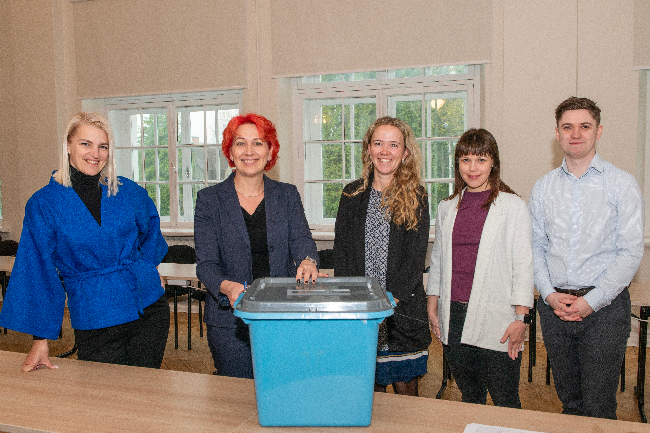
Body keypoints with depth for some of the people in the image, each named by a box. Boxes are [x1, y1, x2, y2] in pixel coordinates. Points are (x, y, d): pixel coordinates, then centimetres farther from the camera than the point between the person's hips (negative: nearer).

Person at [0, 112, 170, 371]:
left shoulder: (129, 192, 2)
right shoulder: (43, 204, -4)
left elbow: (150, 228, 24)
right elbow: (37, 271, -2)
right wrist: (40, 340, -3)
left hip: (151, 311, 2)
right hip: (94, 326, -2)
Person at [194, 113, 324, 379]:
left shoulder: (287, 195, 9)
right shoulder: (209, 199, 3)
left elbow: (301, 240, -4)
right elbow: (206, 263, -4)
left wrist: (307, 261, -28)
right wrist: (228, 287, -25)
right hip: (230, 322, -1)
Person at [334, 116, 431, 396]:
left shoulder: (416, 197, 1)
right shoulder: (352, 194, 7)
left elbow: (416, 255, -5)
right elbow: (341, 250, 5)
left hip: (404, 309, -1)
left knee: (405, 391, 7)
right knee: (369, 390, 10)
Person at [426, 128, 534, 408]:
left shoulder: (512, 206, -1)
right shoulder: (447, 208, 12)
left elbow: (523, 264, -4)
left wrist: (521, 318, -9)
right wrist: (432, 307, 11)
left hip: (496, 321, -4)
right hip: (453, 317, 4)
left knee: (505, 403, 3)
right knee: (469, 398, 15)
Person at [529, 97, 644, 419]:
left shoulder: (622, 184, -2)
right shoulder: (543, 188, 8)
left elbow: (630, 252, -7)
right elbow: (535, 247, 7)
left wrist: (592, 301, -13)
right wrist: (549, 294, -7)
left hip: (604, 306, -3)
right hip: (553, 305, 3)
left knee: (598, 405, 1)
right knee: (569, 399, 14)